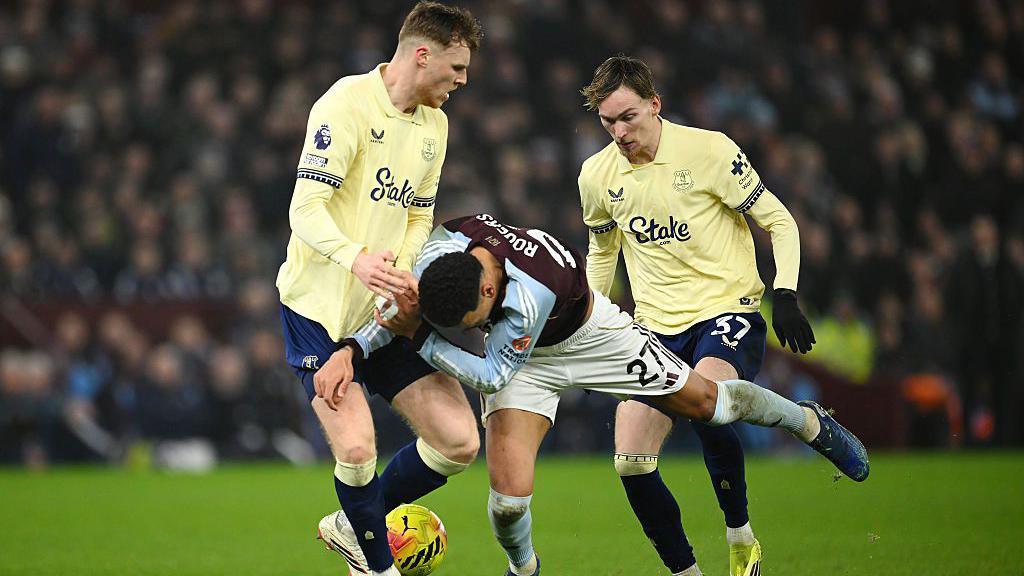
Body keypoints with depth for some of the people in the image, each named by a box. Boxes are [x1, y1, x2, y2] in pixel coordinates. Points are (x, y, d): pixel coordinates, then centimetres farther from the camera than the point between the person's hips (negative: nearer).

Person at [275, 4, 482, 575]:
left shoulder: (434, 124, 10)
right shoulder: (348, 103, -14)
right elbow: (305, 208, -19)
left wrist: (402, 272, -5)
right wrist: (356, 259, -38)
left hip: (389, 312, 7)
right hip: (321, 307, -7)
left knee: (459, 442, -2)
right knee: (357, 447, -19)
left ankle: (352, 525, 19)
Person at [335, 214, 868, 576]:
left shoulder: (530, 294, -46)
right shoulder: (438, 249, -31)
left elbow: (489, 375, -33)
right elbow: (401, 312, -11)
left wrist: (417, 336, -37)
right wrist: (353, 348, -28)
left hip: (588, 334, -3)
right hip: (525, 361, 3)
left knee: (705, 402, 10)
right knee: (509, 495, -15)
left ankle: (809, 421, 41)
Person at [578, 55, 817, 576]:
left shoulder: (709, 150, -10)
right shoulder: (597, 176, 4)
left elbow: (779, 222, -4)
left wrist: (785, 295, -16)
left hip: (727, 312, -5)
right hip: (657, 330, 5)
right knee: (630, 464, -10)